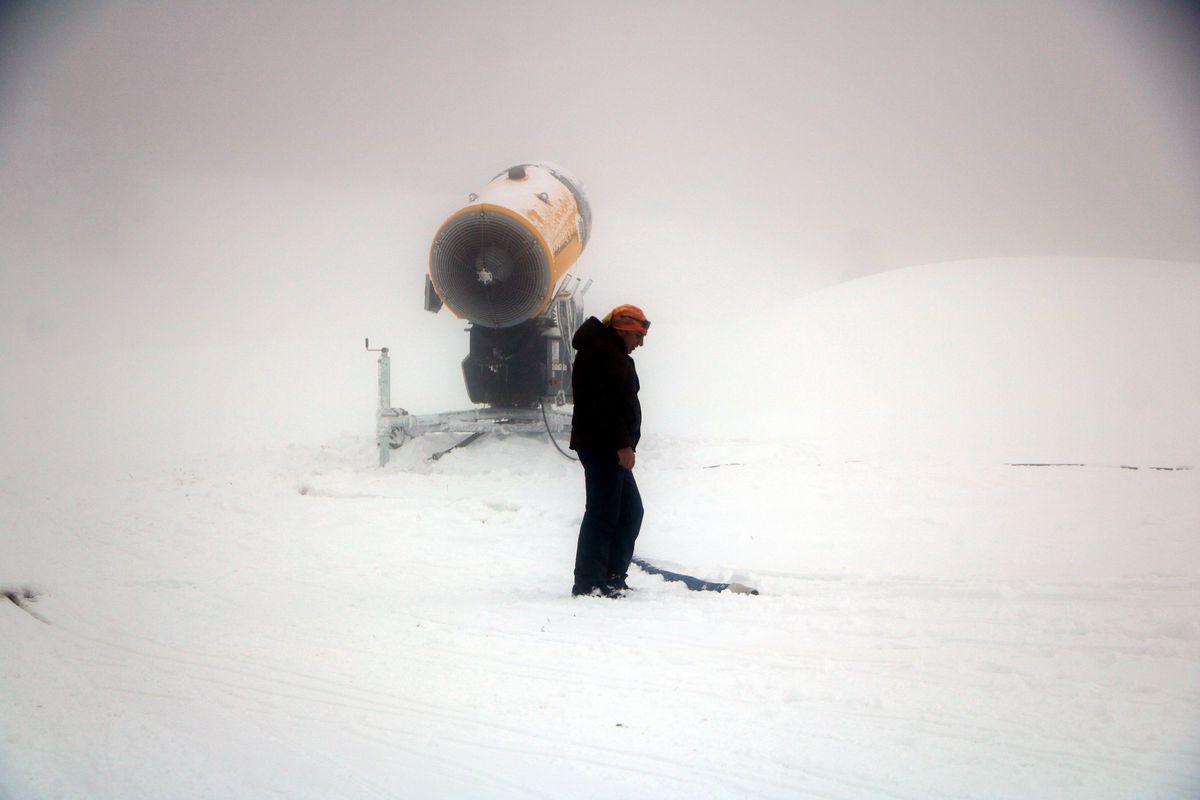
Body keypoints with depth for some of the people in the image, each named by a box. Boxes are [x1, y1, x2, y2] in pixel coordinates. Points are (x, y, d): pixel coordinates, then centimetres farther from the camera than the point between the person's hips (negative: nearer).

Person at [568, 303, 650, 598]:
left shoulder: (612, 353, 22)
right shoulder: (604, 354, -13)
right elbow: (606, 405, -22)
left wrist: (625, 444, 20)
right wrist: (623, 445, -23)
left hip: (610, 449, 11)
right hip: (602, 448, -11)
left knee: (630, 511, 14)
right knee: (603, 513, -10)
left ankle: (613, 577, 18)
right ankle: (589, 582, -9)